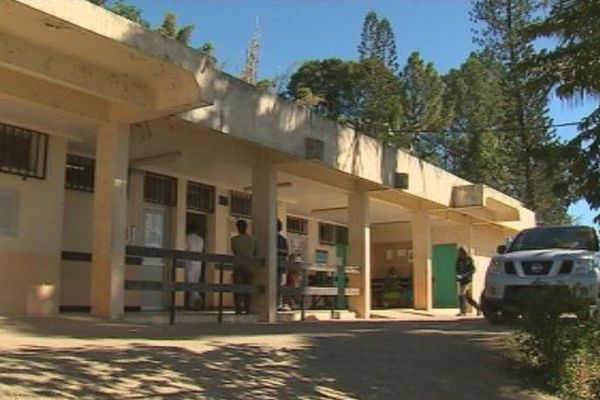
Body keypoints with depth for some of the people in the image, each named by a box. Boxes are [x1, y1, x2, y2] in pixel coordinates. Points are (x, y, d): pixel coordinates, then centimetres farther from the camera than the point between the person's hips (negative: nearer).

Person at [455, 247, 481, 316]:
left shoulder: (469, 260, -8)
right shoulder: (459, 260, 8)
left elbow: (472, 270, -12)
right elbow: (457, 269, 15)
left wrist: (463, 275, -20)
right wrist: (458, 275, -6)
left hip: (467, 280, -6)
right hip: (461, 280, 6)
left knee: (461, 295, -13)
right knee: (467, 296, 11)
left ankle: (463, 311, -5)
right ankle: (478, 308, 25)